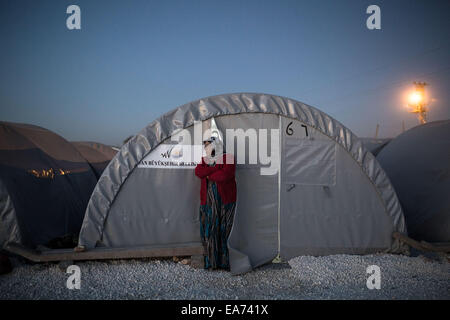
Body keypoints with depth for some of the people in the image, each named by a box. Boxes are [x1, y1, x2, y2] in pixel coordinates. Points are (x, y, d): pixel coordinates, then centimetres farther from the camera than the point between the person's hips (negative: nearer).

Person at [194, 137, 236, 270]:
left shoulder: (228, 158, 1)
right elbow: (199, 172, -4)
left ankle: (223, 262, 4)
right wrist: (216, 168, -11)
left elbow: (225, 175, -16)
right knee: (208, 230, 1)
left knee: (223, 230, -3)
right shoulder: (204, 160, 17)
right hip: (208, 200, 4)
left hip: (225, 200, -4)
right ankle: (210, 262, 8)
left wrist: (208, 175, -3)